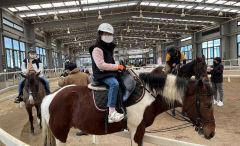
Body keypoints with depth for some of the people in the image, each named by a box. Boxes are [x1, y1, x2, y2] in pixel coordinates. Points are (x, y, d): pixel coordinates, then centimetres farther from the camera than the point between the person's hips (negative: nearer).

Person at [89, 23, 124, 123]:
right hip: (101, 75, -10)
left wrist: (119, 67, 13)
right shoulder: (97, 49, -11)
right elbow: (101, 65, -22)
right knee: (114, 83, -36)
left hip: (110, 73, 10)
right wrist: (117, 66, -17)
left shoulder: (109, 48, 18)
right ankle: (111, 113, -40)